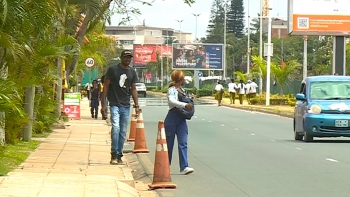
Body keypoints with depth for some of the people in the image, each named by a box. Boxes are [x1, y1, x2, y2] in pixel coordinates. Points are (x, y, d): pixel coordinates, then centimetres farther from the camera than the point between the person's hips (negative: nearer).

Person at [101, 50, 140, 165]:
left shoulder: (132, 72, 11)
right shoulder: (113, 69, -2)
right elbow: (106, 86, 0)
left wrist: (137, 105, 9)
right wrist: (103, 104, -6)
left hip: (126, 106, 5)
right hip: (115, 105, -5)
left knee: (123, 132, 6)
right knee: (116, 128, -19)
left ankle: (119, 156, 14)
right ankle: (114, 155, -12)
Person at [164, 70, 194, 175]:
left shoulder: (182, 90, 15)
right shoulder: (172, 90, -8)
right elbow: (172, 101, -27)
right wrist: (185, 105, -37)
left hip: (182, 119, 6)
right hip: (172, 118, -6)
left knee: (183, 143, -5)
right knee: (169, 143, 5)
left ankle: (184, 167, -11)